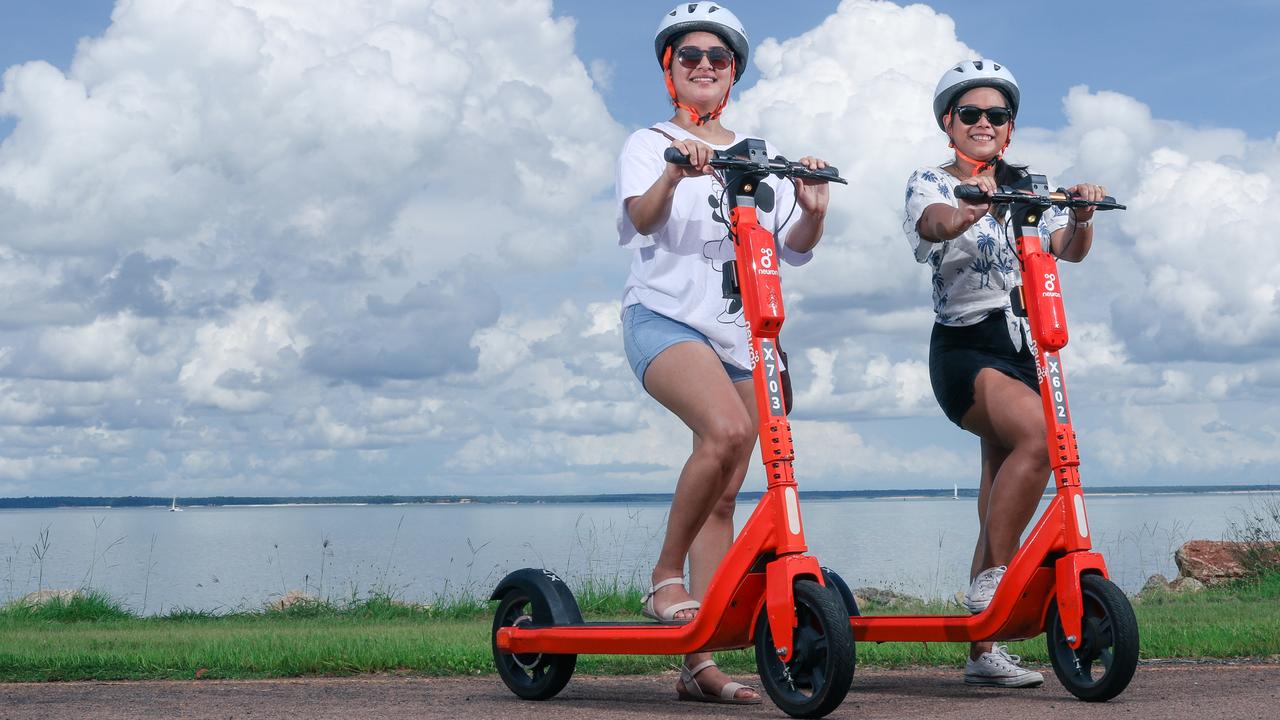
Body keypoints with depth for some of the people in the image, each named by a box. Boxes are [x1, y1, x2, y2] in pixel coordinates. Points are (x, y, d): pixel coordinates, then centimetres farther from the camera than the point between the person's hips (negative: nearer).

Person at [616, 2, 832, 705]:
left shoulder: (759, 157, 18)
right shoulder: (650, 144, 6)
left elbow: (794, 247, 9)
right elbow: (640, 217, -15)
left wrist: (813, 212, -12)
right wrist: (674, 175, -35)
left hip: (740, 330, 5)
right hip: (666, 316, -5)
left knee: (723, 495, 0)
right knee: (726, 431, -31)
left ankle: (699, 662, 2)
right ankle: (665, 580, -15)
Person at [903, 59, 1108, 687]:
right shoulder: (930, 183, 2)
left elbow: (1069, 251, 3)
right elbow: (934, 221, -21)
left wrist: (1081, 217, -18)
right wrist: (966, 210, -42)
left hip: (1024, 350, 5)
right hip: (965, 347, -5)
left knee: (1000, 502, 5)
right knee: (1039, 435, -32)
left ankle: (984, 653, 11)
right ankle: (992, 581, -22)